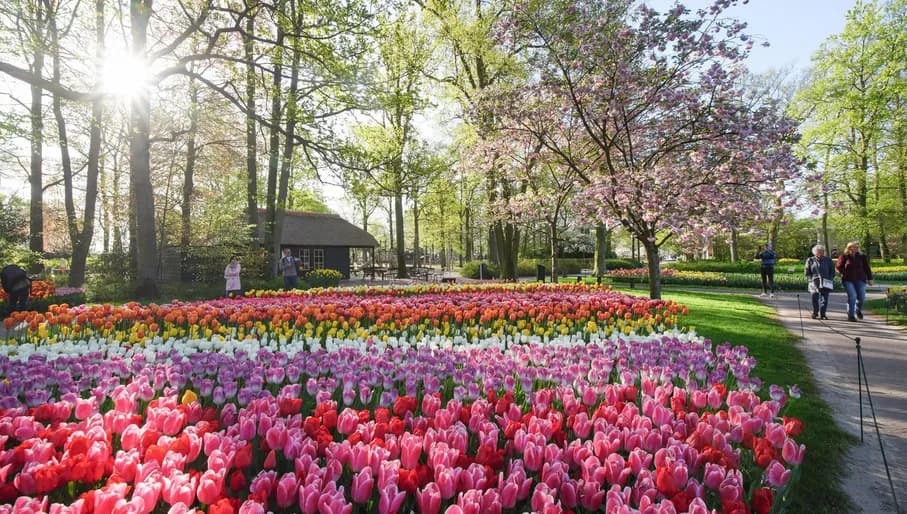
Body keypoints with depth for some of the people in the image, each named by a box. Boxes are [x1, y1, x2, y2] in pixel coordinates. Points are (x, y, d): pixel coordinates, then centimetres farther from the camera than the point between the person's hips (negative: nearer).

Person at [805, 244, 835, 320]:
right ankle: (815, 313, 12)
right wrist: (811, 280, -3)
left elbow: (832, 271, 14)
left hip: (825, 283, 1)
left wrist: (830, 279, 1)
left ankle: (823, 314, 5)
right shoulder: (810, 260, 7)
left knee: (824, 298, -3)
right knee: (815, 298, -1)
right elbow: (807, 272, 8)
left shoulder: (828, 260, 11)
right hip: (815, 283, -1)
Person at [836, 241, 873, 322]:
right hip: (848, 280, -3)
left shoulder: (861, 257, 7)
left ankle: (858, 310, 29)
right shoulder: (844, 256, -1)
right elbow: (839, 266, 6)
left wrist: (870, 279, 7)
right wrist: (844, 274, -1)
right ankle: (850, 316, -4)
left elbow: (867, 268, 10)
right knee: (852, 296, -14)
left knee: (861, 297, -3)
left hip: (860, 280, 3)